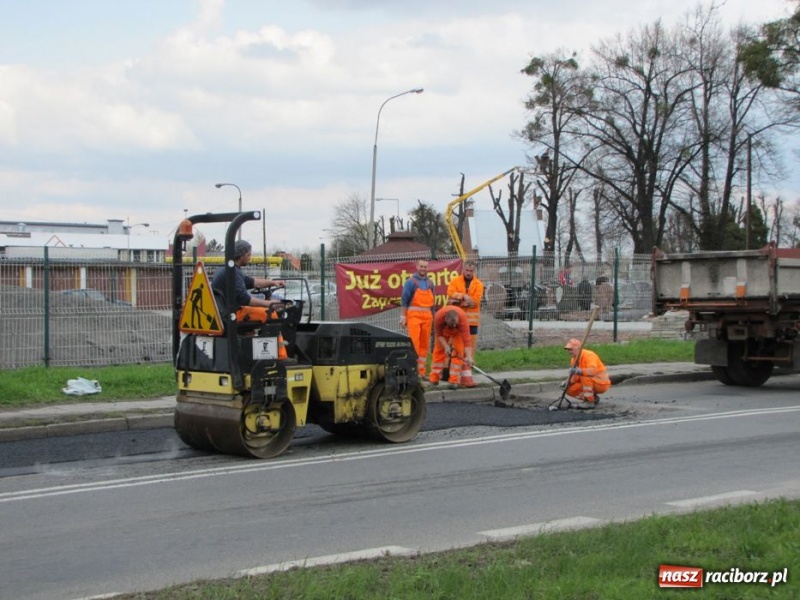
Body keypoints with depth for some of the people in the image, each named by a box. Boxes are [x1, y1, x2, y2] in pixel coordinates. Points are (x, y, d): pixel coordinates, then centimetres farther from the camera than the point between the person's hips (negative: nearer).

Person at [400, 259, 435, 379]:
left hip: (427, 317, 6)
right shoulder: (410, 282, -2)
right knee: (413, 342, -12)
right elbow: (404, 300, -4)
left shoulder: (430, 283, 14)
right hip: (414, 315, -6)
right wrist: (403, 317, -9)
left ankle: (421, 371, 11)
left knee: (425, 344, 6)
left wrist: (433, 317, 18)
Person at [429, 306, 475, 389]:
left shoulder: (463, 318, -44)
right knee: (439, 350, 3)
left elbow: (466, 338, -48)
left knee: (459, 352, -14)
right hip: (444, 329, 1)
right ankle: (434, 379, 15)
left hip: (458, 331, -1)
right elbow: (439, 335, -21)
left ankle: (454, 380, -13)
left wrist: (469, 357, -55)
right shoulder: (438, 317, -40)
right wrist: (446, 346, -30)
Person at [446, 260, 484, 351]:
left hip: (471, 319, 1)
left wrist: (458, 301, -14)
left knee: (471, 342, 3)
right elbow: (451, 294, -10)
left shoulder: (478, 284, 3)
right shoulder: (455, 281, 4)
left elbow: (475, 301, -8)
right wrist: (463, 296, -23)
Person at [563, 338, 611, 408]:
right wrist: (567, 382, -14)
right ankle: (594, 398, 8)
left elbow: (593, 371, -40)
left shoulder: (589, 355, -21)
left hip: (602, 384, -8)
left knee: (584, 376, -34)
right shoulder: (574, 359, 5)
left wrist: (579, 371, -55)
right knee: (570, 390, -6)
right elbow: (575, 377, 7)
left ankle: (589, 402, -24)